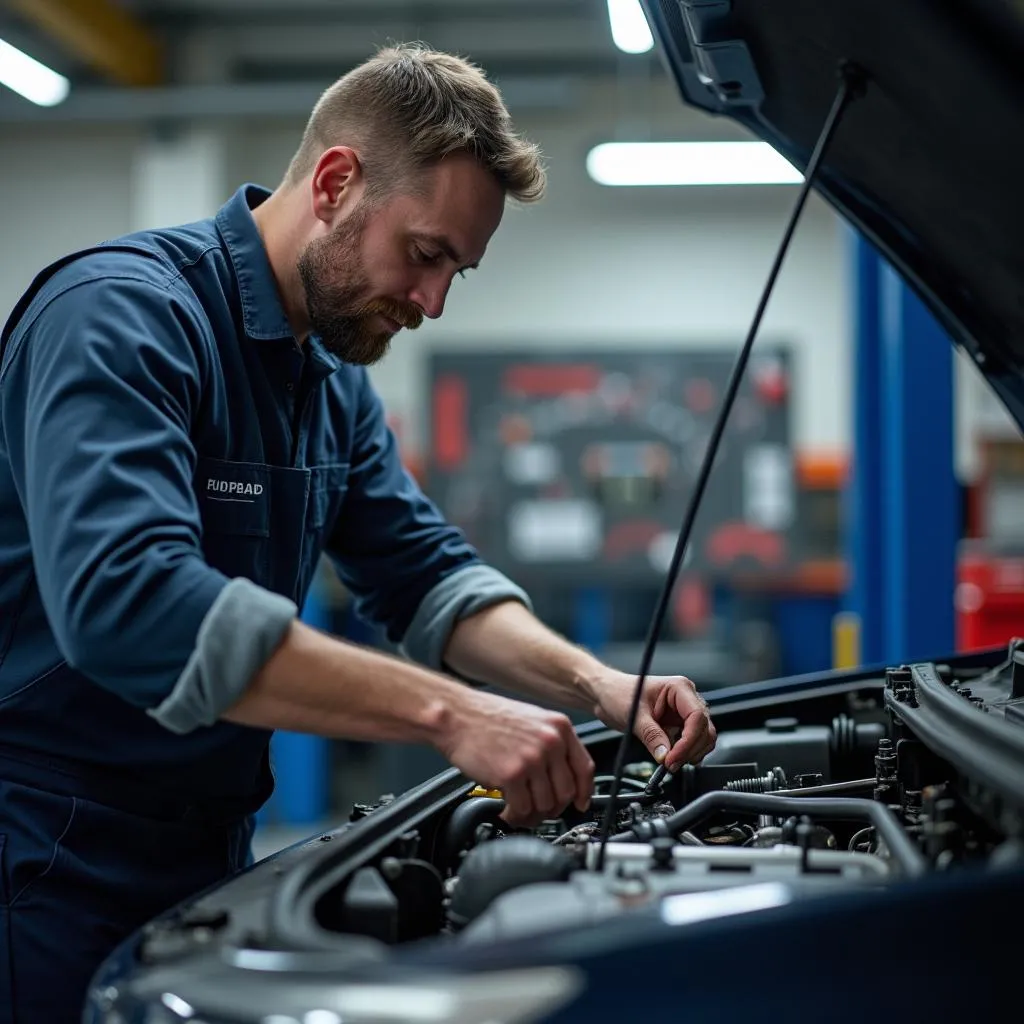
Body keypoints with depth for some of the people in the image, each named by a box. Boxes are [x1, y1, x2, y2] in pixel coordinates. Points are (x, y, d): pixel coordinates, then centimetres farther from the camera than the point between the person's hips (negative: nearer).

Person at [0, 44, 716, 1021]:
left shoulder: (334, 380, 10)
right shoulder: (124, 314, -20)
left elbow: (426, 575, 13)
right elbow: (124, 601, -36)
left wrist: (597, 683, -6)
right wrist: (450, 711, -36)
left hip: (205, 847, 8)